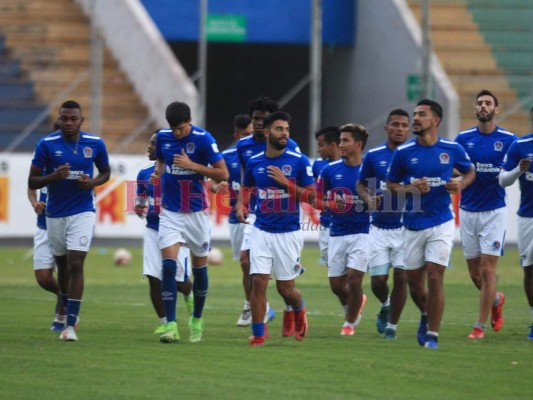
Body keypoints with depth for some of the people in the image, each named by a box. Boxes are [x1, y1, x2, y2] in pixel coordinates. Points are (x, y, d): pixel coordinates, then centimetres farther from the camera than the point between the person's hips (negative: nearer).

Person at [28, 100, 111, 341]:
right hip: (55, 213, 1)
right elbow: (32, 181, -3)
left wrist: (93, 183, -9)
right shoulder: (46, 144, -6)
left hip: (82, 211, -1)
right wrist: (54, 177, -22)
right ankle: (66, 309, 37)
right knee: (62, 265, 13)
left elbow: (105, 172, 14)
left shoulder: (95, 144, -3)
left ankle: (71, 325, -15)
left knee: (75, 264, -13)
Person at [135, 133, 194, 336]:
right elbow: (140, 202, 17)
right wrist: (139, 209, -6)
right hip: (153, 231, 4)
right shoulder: (144, 174, 6)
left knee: (179, 281, -1)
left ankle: (189, 295, 36)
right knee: (154, 280, -3)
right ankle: (163, 322, 10)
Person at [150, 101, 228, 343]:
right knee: (168, 266, -13)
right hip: (170, 212, 2)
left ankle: (197, 320, 29)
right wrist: (158, 173, -1)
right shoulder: (162, 137, 0)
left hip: (197, 213, -2)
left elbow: (222, 173, -13)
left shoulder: (203, 139, -13)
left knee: (199, 267, 10)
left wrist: (191, 165, -21)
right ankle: (170, 325, -15)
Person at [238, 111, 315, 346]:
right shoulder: (254, 162, 3)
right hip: (261, 231, 2)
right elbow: (246, 187, 22)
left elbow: (311, 196, -7)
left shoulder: (299, 161, -6)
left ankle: (299, 310, 39)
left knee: (285, 288, 5)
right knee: (258, 282, -9)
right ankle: (258, 335, -1)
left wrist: (285, 182, -18)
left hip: (288, 233, -2)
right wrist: (241, 204, 1)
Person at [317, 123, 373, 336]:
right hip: (337, 234, 3)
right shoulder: (330, 170, 4)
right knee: (336, 284, 4)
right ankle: (354, 304, 36)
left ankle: (349, 322, 8)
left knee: (354, 278, -12)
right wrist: (330, 205, -12)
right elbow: (316, 199, 8)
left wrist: (374, 202, -19)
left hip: (362, 233, -3)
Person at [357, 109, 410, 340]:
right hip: (380, 227, 1)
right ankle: (386, 305, 35)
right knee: (378, 280, 1)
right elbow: (361, 184, 14)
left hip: (406, 227, -1)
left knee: (401, 276, -7)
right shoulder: (373, 156, 3)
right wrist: (368, 198, -7)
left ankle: (392, 325, 8)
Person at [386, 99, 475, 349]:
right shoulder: (403, 152, -3)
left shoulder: (452, 149, -3)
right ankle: (427, 315, 39)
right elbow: (390, 184, 6)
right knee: (414, 282, 8)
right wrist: (409, 188, -14)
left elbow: (470, 171, 14)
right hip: (413, 225, 2)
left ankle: (432, 335, 0)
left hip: (441, 223, -2)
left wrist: (461, 184, -8)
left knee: (435, 279, -11)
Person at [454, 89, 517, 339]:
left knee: (487, 270, -8)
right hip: (467, 212, 3)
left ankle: (480, 326, -2)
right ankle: (496, 300, 38)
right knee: (474, 272, 8)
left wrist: (503, 174, -22)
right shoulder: (463, 138, 5)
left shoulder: (508, 140, -1)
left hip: (494, 212, -3)